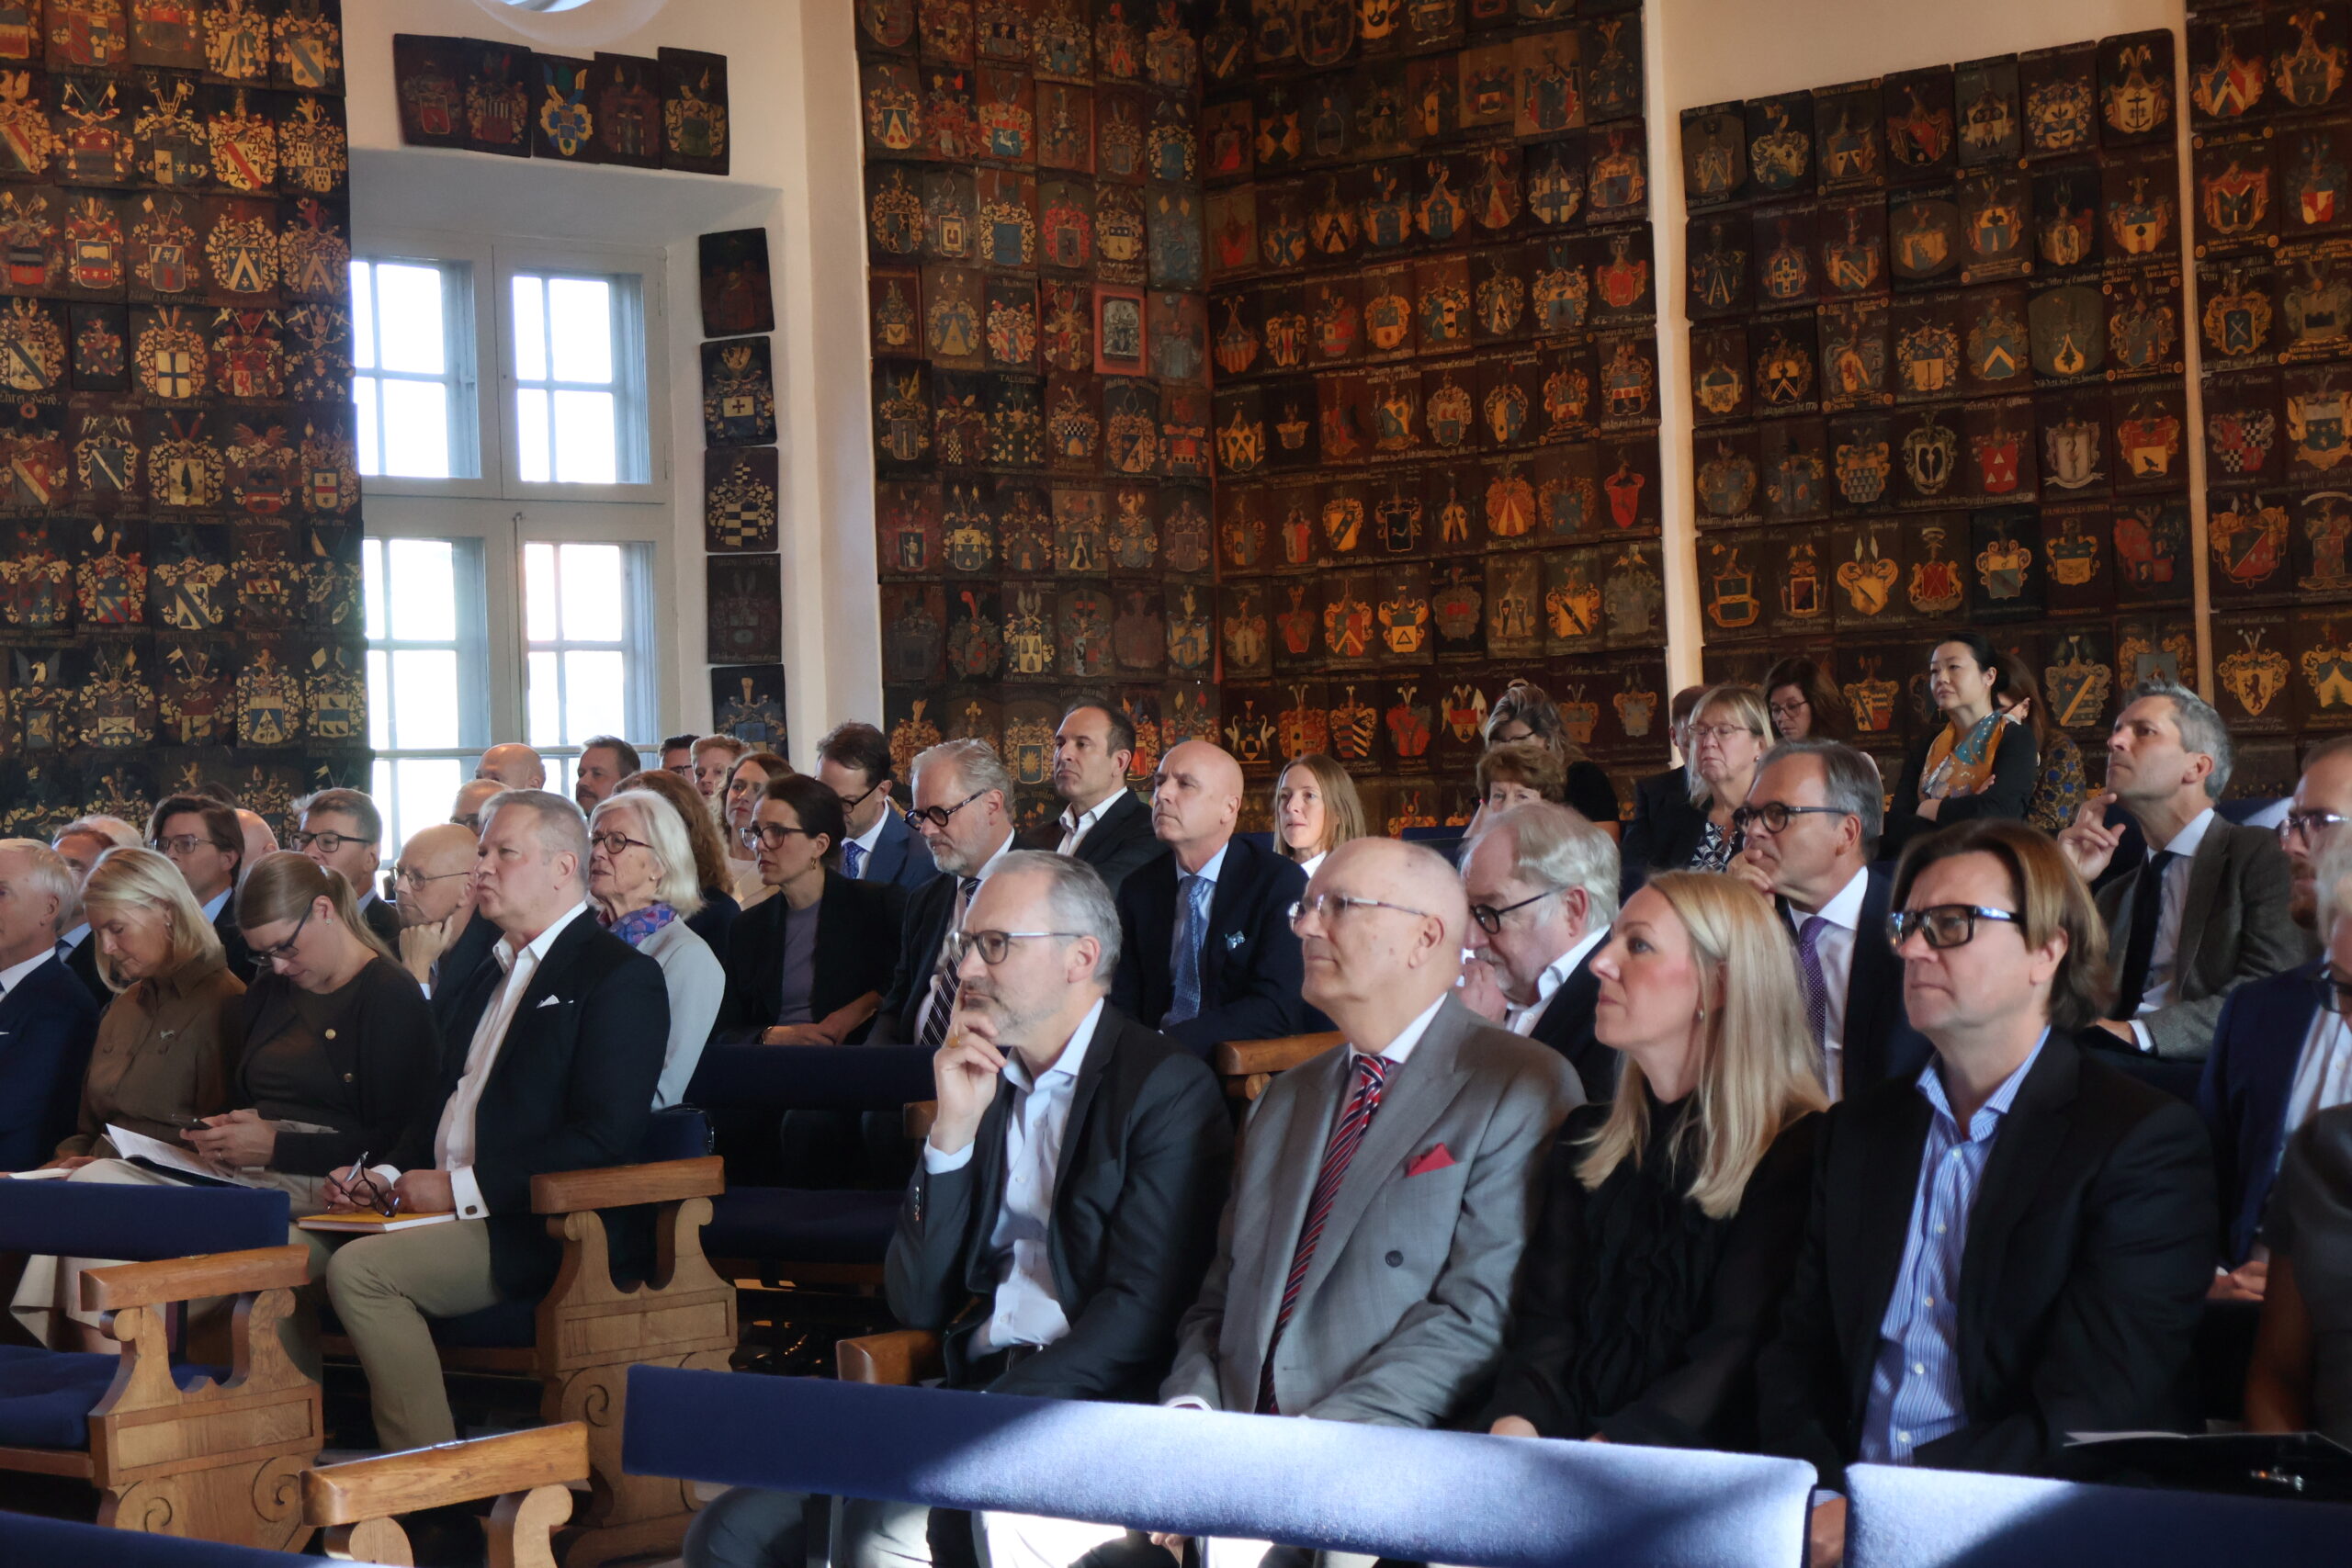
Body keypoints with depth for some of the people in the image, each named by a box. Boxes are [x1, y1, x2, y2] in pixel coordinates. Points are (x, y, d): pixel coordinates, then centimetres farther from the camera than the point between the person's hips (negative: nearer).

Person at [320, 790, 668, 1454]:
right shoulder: (496, 972, 23)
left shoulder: (621, 977, -7)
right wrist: (387, 1174, 4)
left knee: (360, 1268, -26)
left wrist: (464, 1187, -18)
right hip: (445, 1204, 8)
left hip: (541, 1227, -8)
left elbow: (607, 1138, -16)